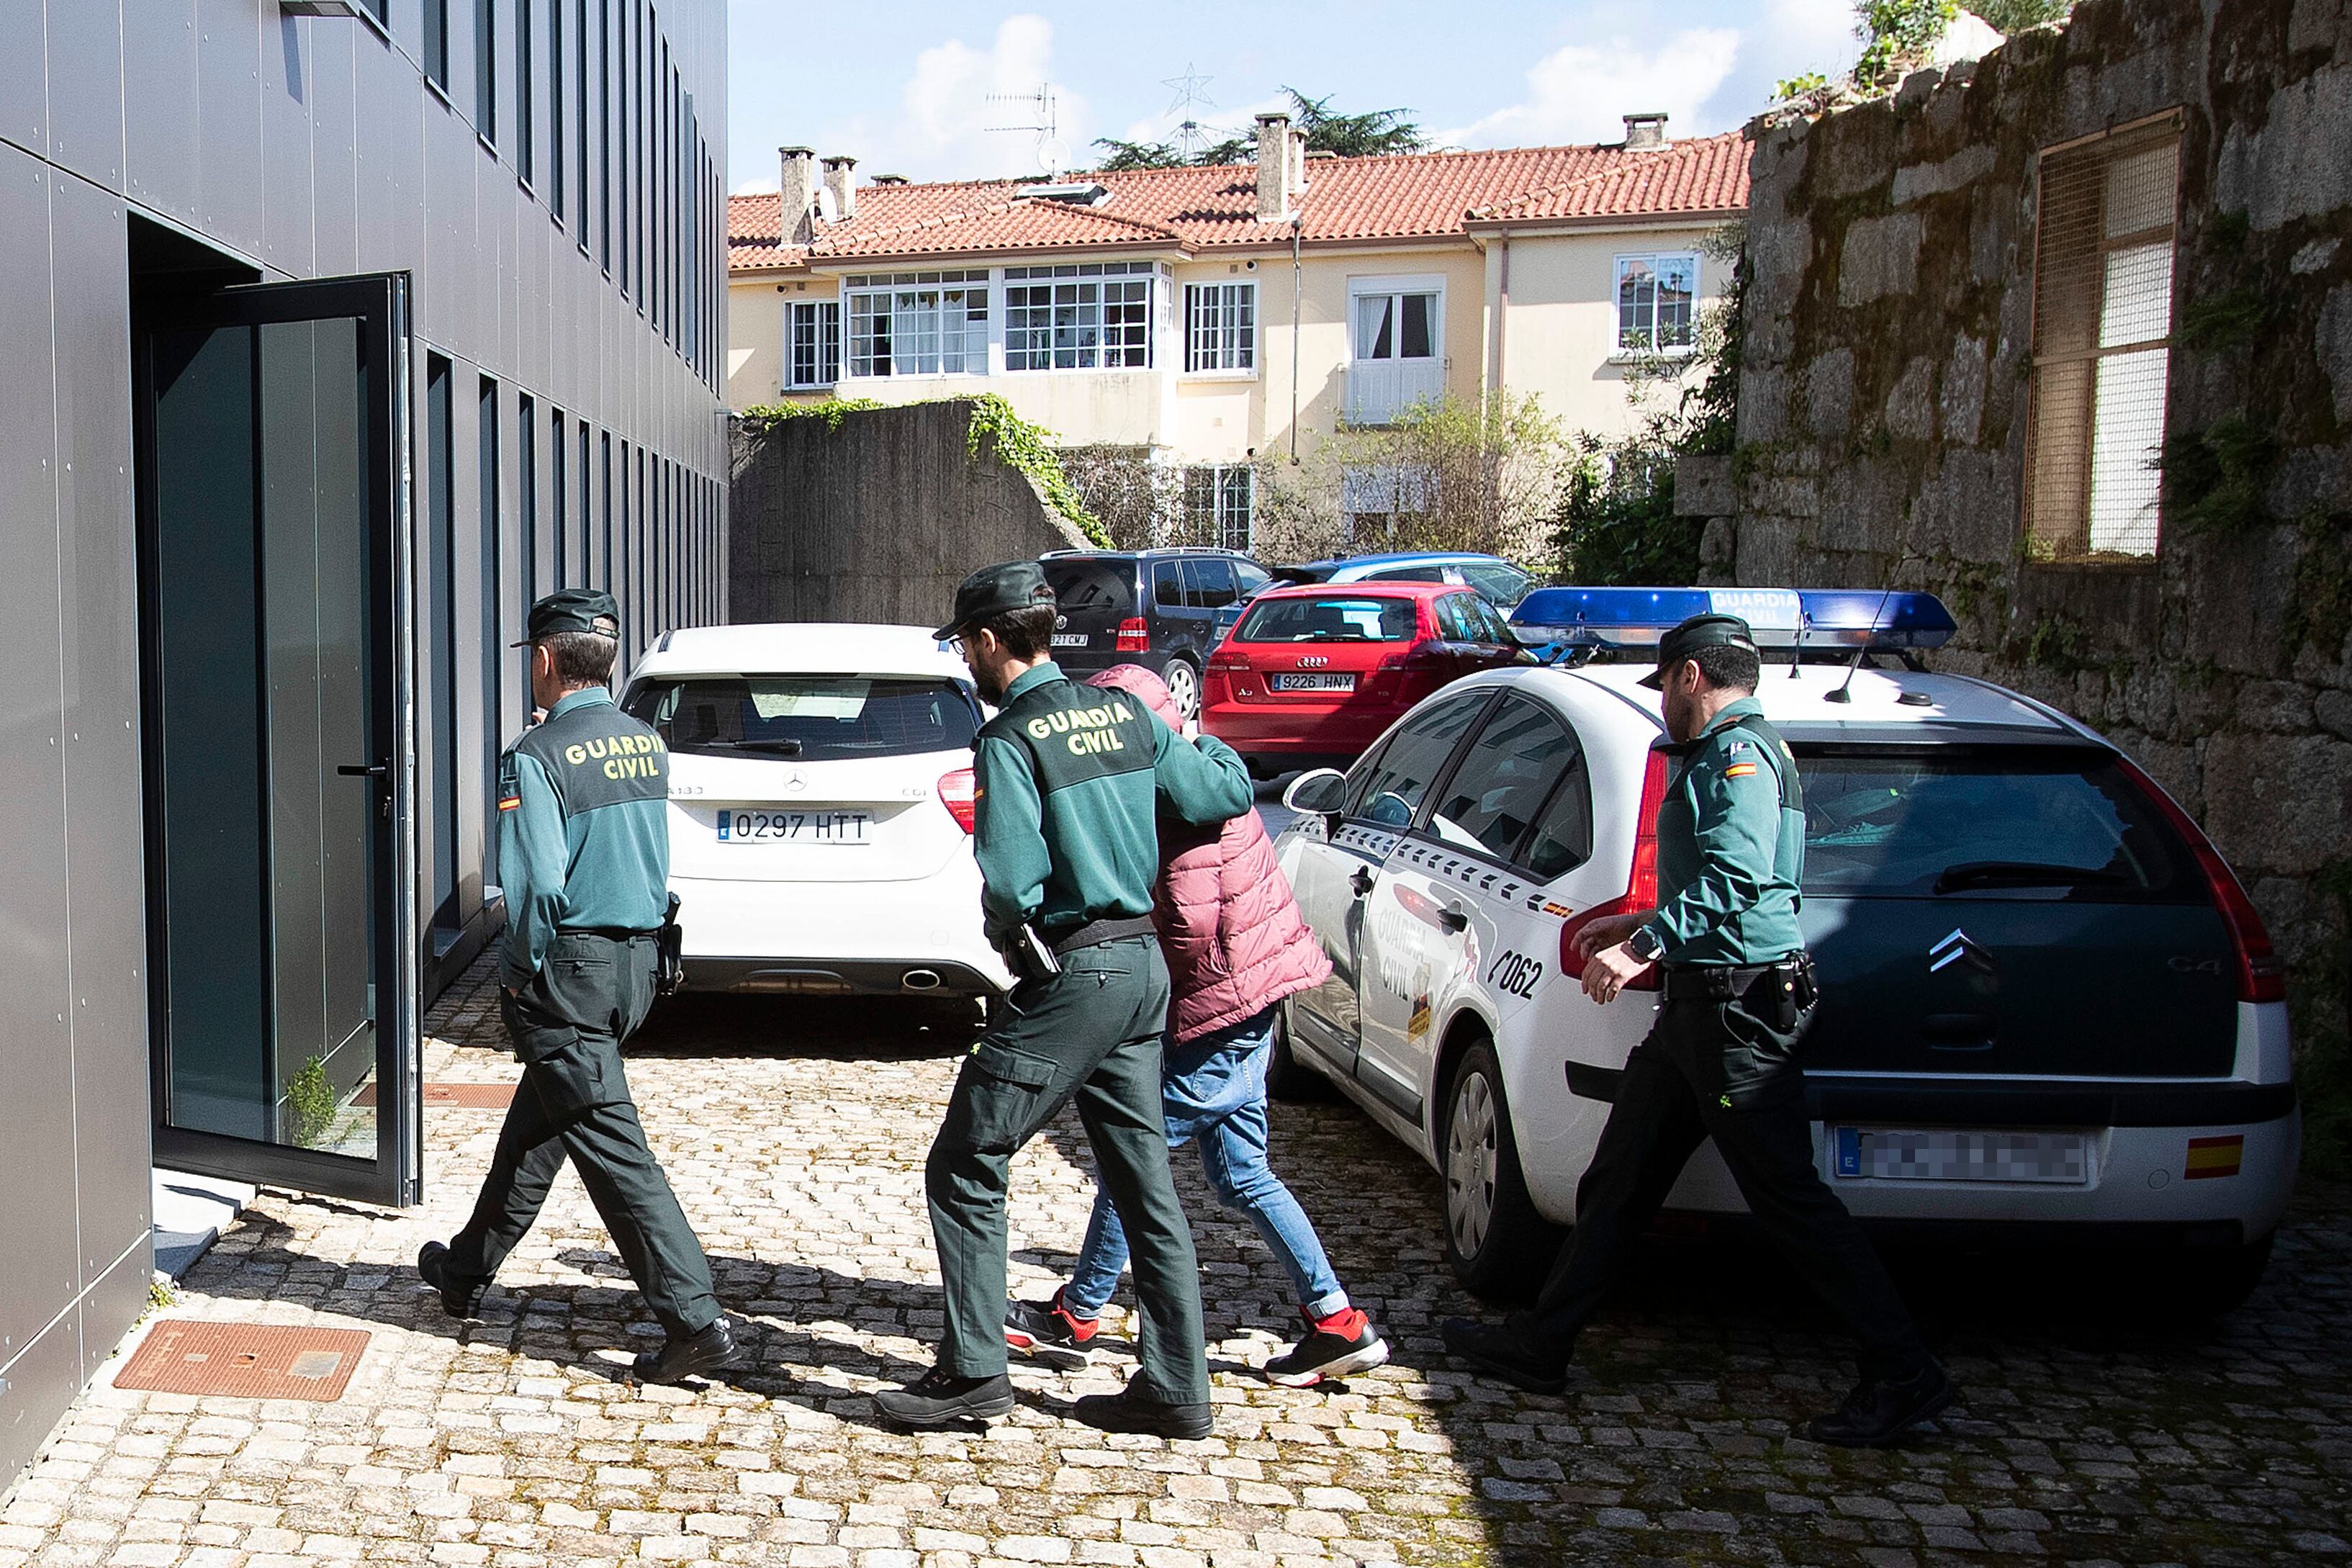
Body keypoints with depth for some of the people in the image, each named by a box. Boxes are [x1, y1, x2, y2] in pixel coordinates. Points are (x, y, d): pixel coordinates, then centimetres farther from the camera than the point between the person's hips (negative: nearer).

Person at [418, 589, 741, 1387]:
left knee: (609, 1144, -5)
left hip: (569, 969, -8)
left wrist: (518, 974, -8)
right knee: (533, 1125, 22)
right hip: (637, 960, 8)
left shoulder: (537, 757, -16)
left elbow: (536, 883, -21)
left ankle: (695, 1321, -7)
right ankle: (468, 1271, 38)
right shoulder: (646, 744, 7)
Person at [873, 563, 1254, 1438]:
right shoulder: (1125, 716, 7)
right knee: (1144, 1182, 12)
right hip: (1143, 967, 8)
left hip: (1073, 975, -8)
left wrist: (1003, 932, 1)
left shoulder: (1011, 740, -14)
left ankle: (972, 1372, 5)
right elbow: (1227, 794, 9)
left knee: (965, 1166, 2)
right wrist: (1213, 750, 30)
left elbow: (1010, 883, -21)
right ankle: (1176, 1388, 16)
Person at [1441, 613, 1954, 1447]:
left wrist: (1644, 947, -30)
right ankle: (1541, 1344, 21)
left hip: (1738, 1004, -11)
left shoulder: (1740, 753, -13)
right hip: (1703, 1002, 11)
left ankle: (1904, 1374, 0)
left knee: (1788, 1196, -8)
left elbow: (1733, 880, -27)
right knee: (1619, 1179, 14)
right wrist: (1642, 924, 31)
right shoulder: (1723, 753, 18)